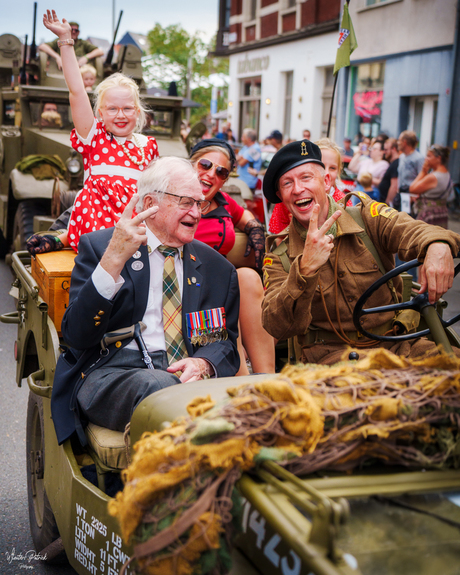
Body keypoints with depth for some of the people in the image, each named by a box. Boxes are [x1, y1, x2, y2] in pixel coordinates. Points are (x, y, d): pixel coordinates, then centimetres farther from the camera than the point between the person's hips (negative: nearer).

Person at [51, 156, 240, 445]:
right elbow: (77, 336, -7)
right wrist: (114, 259, -19)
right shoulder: (98, 246, 6)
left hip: (186, 374, 3)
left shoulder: (217, 267, 18)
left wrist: (204, 363, -7)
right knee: (158, 386, -37)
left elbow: (227, 341, 19)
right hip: (113, 372, -3)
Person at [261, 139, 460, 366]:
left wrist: (438, 246, -44)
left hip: (397, 343, 3)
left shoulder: (366, 215, 3)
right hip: (330, 353, -3)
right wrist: (306, 269, -31)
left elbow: (409, 230, -19)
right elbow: (277, 328, -14)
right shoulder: (279, 257, 1)